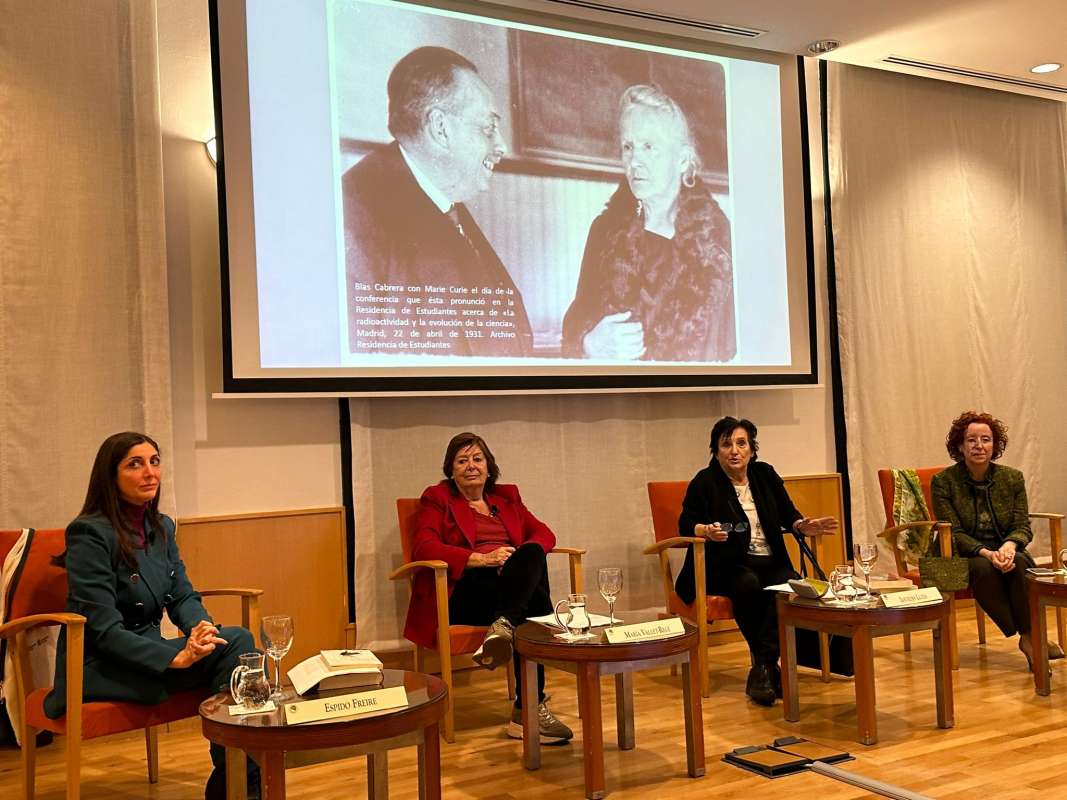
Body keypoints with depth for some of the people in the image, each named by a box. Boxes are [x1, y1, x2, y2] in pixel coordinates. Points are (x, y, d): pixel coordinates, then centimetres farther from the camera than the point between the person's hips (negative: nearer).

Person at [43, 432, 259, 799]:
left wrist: (202, 628, -16)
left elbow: (183, 596, 9)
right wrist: (177, 656, -30)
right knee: (231, 650, -25)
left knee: (238, 640, -22)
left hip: (147, 652, 7)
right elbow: (103, 628, -20)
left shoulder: (162, 527, 10)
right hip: (97, 667, -7)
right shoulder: (90, 533, -14)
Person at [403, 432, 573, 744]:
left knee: (532, 555, -32)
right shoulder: (436, 498, 11)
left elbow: (543, 533, 15)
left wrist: (522, 558, -10)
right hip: (464, 591, -4)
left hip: (514, 586, 5)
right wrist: (482, 559, -18)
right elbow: (423, 548, -6)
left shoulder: (507, 495, 26)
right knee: (535, 601, -33)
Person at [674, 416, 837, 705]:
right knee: (748, 584, -36)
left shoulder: (765, 474, 13)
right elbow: (686, 524, -7)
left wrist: (804, 526, -9)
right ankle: (770, 667, -23)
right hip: (726, 566, -3)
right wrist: (707, 531, -29)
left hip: (770, 562, 3)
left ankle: (762, 668, -29)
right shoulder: (704, 482, 1)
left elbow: (788, 515, 13)